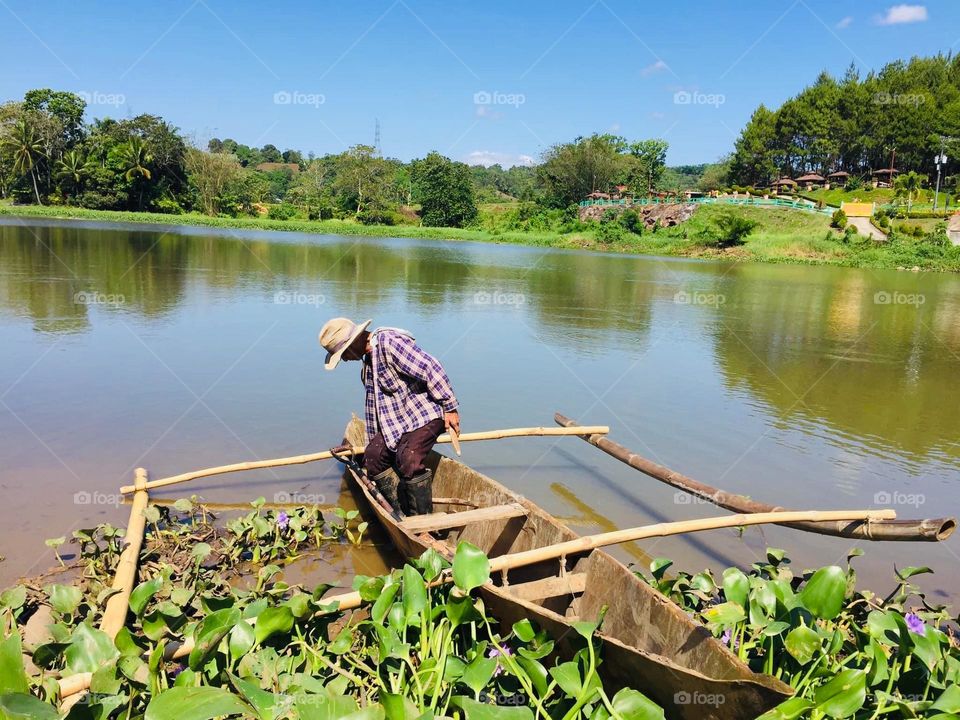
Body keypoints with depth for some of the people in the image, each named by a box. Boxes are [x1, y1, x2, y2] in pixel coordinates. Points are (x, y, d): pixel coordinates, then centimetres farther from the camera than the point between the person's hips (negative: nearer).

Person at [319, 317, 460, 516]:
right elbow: (373, 402, 23)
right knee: (373, 456, 1)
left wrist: (450, 407, -21)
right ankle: (403, 514, 9)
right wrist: (373, 439, 29)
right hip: (397, 420, 10)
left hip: (426, 414, -10)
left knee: (408, 461, -25)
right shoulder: (368, 360, 13)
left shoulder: (389, 342, -19)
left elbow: (431, 369, -24)